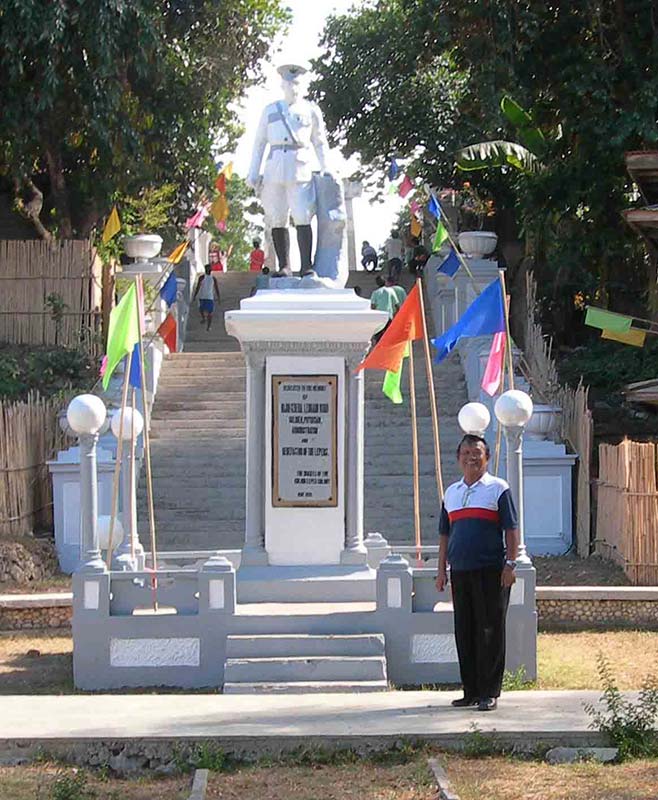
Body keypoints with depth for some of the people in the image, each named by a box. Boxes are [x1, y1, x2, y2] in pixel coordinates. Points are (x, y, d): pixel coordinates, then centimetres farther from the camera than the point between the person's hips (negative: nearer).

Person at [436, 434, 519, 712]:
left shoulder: (498, 489, 1)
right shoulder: (451, 492, 17)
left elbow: (511, 529, -3)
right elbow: (444, 534, 20)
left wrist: (510, 564, -11)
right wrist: (442, 569, 15)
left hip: (491, 571, -5)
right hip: (460, 571, 5)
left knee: (490, 632, -3)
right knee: (464, 632, 8)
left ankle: (489, 693, 2)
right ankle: (471, 691, 16)